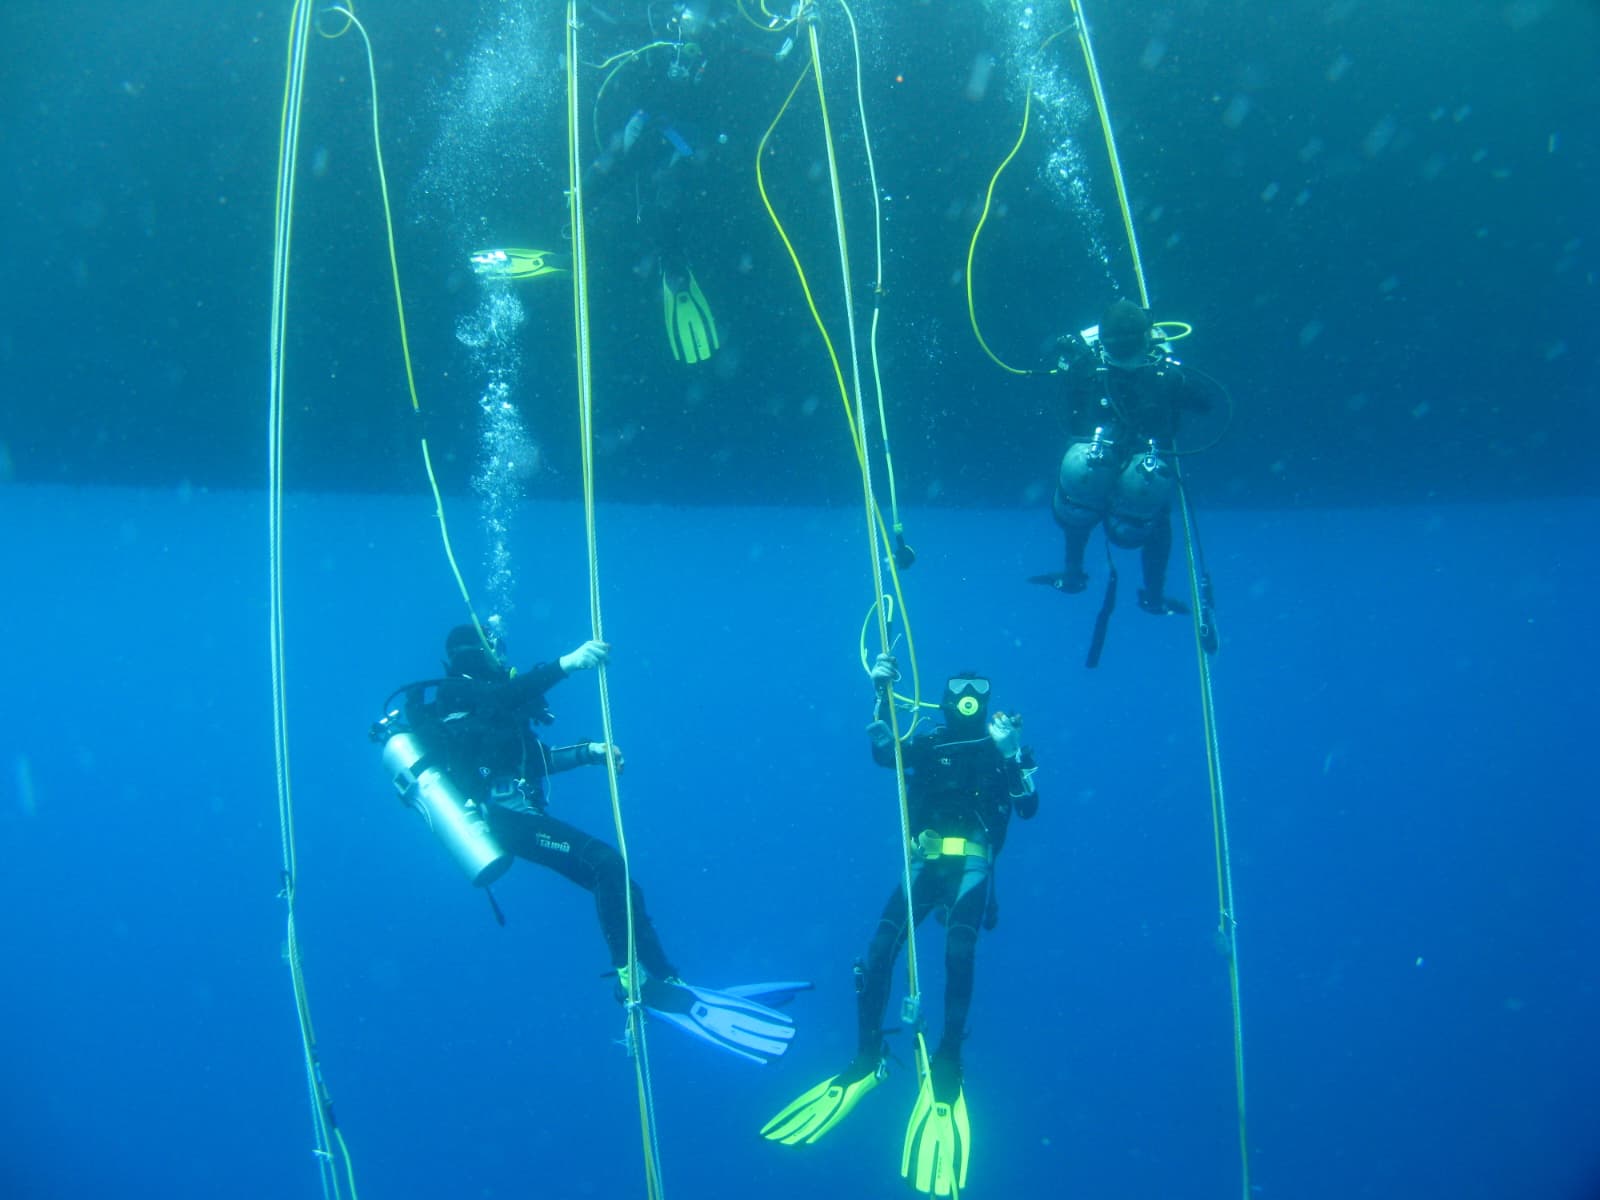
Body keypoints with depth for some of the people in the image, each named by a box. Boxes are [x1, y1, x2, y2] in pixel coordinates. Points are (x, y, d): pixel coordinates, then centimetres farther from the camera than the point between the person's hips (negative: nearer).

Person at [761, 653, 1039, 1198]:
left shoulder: (1001, 748, 10)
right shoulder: (928, 744, 15)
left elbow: (1028, 808, 0)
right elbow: (882, 752, -1)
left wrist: (1013, 755, -15)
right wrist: (883, 694, -10)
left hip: (972, 864, -2)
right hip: (925, 863, 2)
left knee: (958, 949, -27)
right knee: (881, 947, -16)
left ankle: (947, 1064, -21)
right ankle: (869, 1059, -4)